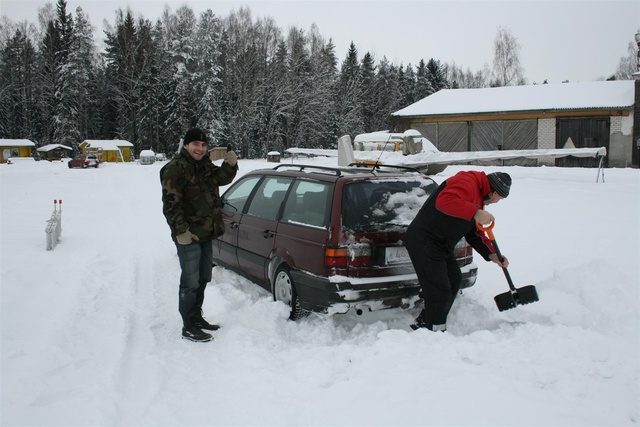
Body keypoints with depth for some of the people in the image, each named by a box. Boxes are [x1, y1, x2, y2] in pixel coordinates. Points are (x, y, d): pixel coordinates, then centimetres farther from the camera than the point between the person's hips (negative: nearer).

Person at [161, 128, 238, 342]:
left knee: (203, 279, 19)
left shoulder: (205, 166, 11)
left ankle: (196, 317, 35)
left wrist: (230, 165, 0)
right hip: (188, 236, -9)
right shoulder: (175, 169, -15)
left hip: (206, 234, 9)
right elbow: (170, 204, -20)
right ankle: (188, 328, 7)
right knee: (190, 282, -4)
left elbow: (222, 178, 21)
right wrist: (181, 230, -27)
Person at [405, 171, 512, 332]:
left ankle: (424, 324, 29)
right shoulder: (467, 181, -15)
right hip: (423, 241, -11)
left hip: (440, 245, 11)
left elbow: (474, 233, 20)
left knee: (454, 280, 20)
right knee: (440, 291, -9)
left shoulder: (479, 196, 19)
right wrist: (475, 213, -37)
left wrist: (491, 254, 9)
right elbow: (444, 201, -34)